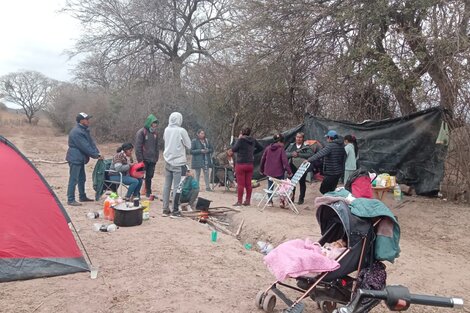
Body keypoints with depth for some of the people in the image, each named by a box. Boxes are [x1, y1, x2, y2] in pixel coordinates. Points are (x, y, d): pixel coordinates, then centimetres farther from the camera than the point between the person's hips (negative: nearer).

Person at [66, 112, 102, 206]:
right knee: (73, 179, -5)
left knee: (82, 178, 18)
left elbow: (91, 142, 9)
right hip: (75, 159, -10)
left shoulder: (85, 130, 10)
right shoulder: (76, 132, -22)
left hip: (80, 158, 10)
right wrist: (96, 155, -17)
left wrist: (97, 153, -2)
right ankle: (70, 200, 1)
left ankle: (82, 197, 30)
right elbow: (85, 147, -23)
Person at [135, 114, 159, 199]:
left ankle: (148, 193, 24)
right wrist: (140, 159, -15)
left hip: (152, 160, 5)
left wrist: (156, 158, 10)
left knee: (149, 176, 13)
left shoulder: (155, 133, 9)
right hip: (144, 160, -5)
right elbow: (138, 147, -12)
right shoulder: (141, 132, -9)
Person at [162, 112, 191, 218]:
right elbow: (189, 145, -5)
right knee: (176, 187, -1)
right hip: (178, 162, -5)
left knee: (167, 185, 11)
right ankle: (175, 211, 3)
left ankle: (165, 209, 17)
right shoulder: (181, 131, -13)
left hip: (168, 161, 6)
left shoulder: (167, 130, 3)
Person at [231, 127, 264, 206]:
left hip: (241, 164, -5)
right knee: (248, 184, 10)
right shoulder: (253, 140, 5)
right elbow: (260, 148, 15)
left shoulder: (241, 140, -14)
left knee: (240, 184, 0)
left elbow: (233, 149, -10)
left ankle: (239, 201, 3)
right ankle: (247, 201, 15)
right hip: (250, 164, 5)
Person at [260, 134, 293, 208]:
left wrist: (261, 170, 18)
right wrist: (289, 171, -14)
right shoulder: (281, 149, -10)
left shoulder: (268, 148, 3)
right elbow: (285, 161, -16)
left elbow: (263, 159, 8)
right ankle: (282, 201, 7)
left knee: (270, 187, 15)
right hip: (279, 172, -3)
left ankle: (270, 202, 17)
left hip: (269, 172, 3)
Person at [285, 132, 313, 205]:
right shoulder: (291, 146, 8)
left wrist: (299, 154, -21)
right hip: (293, 167, 3)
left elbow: (310, 154, -18)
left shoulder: (306, 147, -3)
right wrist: (292, 154, -18)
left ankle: (301, 198, 20)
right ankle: (292, 197, 23)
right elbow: (285, 154, 1)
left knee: (302, 183, 7)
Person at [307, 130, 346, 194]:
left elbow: (320, 154, -29)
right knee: (332, 190, 16)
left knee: (323, 189, -5)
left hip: (331, 173, -9)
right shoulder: (341, 145, 10)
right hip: (339, 172, 9)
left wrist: (309, 160, -30)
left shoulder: (330, 145, -17)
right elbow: (344, 157, 18)